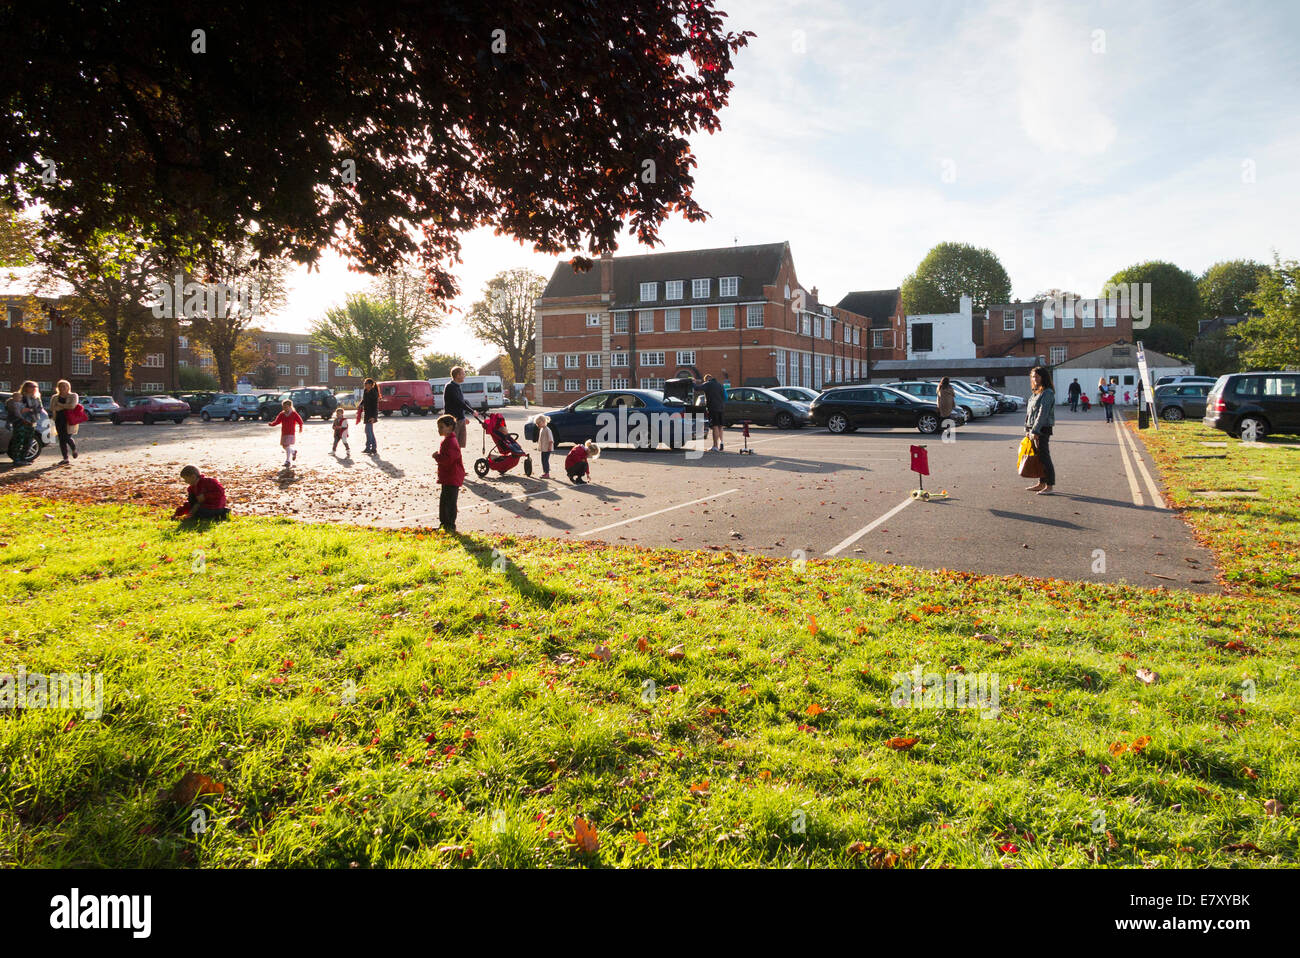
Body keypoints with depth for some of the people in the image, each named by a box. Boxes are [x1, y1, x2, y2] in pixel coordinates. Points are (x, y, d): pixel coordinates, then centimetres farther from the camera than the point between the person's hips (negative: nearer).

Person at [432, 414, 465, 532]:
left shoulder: (451, 442, -19)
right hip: (447, 478, 11)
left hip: (452, 479, -11)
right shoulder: (446, 440, 14)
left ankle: (450, 526, 0)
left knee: (449, 502, -6)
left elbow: (448, 459, -28)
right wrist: (438, 456, 11)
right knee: (443, 501, 18)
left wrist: (437, 456, -16)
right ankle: (444, 523, 29)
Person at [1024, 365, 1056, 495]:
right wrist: (1027, 429, 12)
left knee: (1044, 457, -6)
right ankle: (1041, 484, 20)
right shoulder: (1035, 393, 16)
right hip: (1033, 430, 9)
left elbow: (1043, 413, -18)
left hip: (1042, 430, -9)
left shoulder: (1048, 393, -12)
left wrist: (1035, 431, -21)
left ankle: (1049, 486, -2)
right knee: (1037, 457, 12)